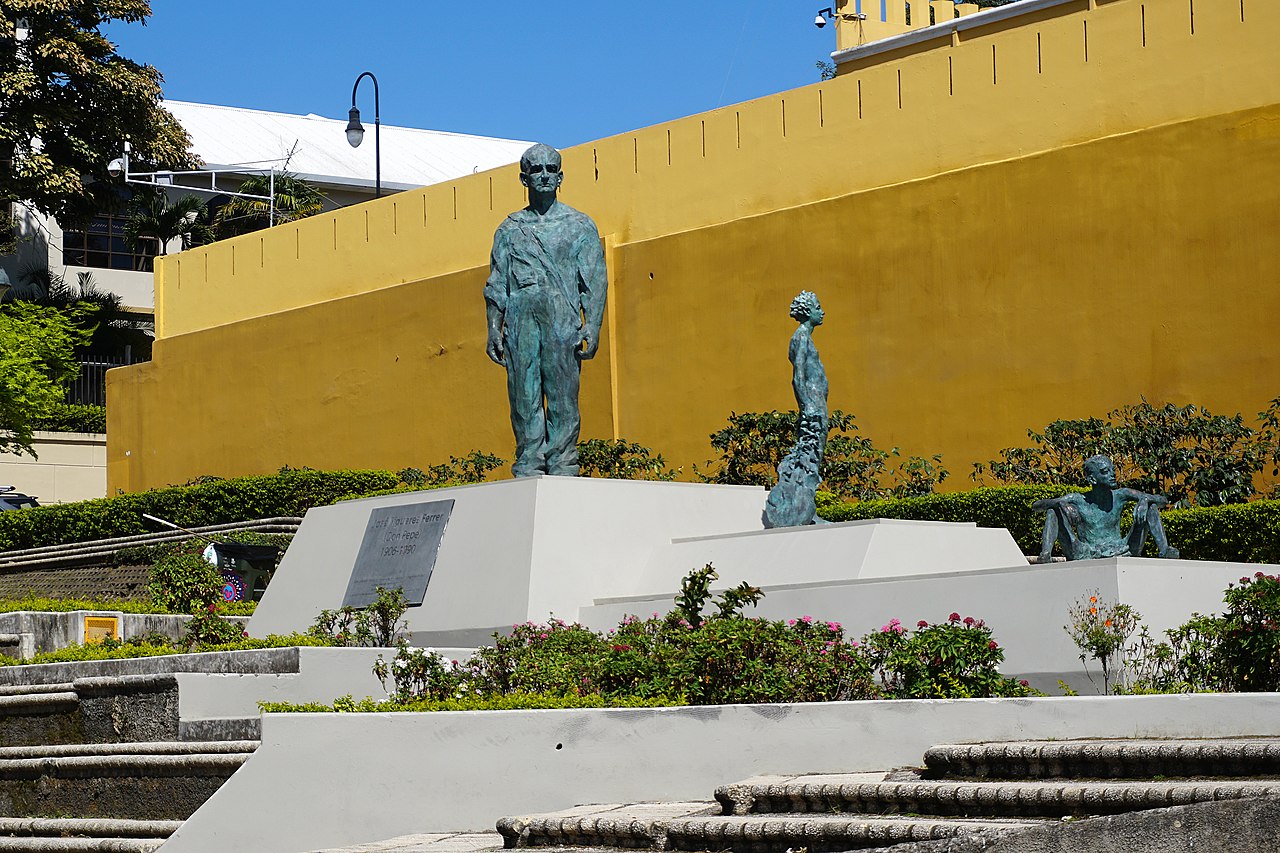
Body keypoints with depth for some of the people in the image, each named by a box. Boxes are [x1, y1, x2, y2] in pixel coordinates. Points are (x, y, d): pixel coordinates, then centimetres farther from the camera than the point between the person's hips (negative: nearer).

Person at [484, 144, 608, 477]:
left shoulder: (580, 225, 12)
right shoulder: (510, 228, 17)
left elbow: (595, 280, 4)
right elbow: (496, 284, 14)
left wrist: (592, 326, -8)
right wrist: (493, 328, 3)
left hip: (563, 321, -2)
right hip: (520, 321, 2)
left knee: (563, 397, -7)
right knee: (524, 399, -2)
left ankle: (562, 468, -7)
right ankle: (528, 468, 0)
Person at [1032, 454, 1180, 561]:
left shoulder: (1120, 496, 6)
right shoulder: (1079, 500, 2)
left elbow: (1163, 501, 4)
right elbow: (1036, 505, -4)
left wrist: (1144, 500, -20)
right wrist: (1058, 503, -27)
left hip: (1119, 552, 2)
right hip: (1086, 556, -2)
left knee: (1150, 506, -3)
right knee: (1053, 510, -11)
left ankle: (1164, 549, -23)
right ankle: (1046, 552, -30)